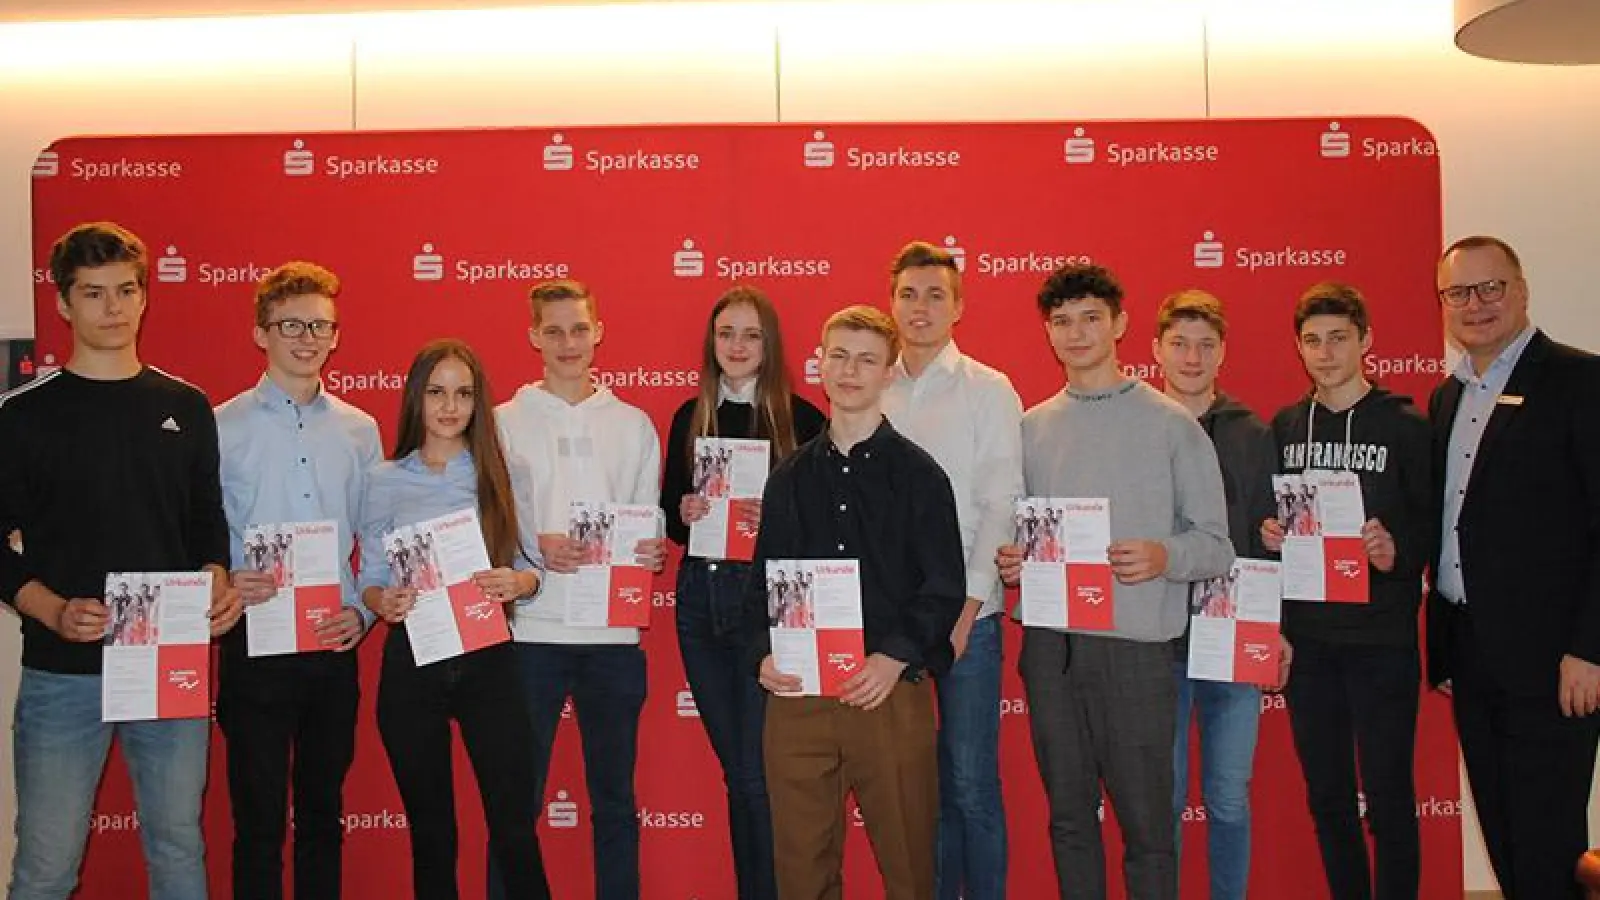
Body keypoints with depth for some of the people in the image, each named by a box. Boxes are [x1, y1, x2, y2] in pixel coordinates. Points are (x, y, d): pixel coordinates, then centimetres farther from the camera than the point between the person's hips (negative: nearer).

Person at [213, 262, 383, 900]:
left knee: (324, 816, 14)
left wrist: (363, 611, -2)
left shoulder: (359, 430, 8)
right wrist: (222, 587, -22)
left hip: (335, 645, 3)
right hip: (255, 645, -3)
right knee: (259, 821, 5)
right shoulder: (222, 427, -3)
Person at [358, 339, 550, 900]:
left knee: (514, 827, -2)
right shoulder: (385, 480, 6)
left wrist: (518, 582, -18)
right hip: (411, 661, 1)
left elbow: (534, 565, 4)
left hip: (488, 659, -1)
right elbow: (369, 575, 6)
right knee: (430, 831, 10)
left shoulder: (506, 473, 5)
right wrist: (382, 601, -15)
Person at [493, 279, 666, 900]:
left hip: (613, 632, 2)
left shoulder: (633, 424, 12)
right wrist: (535, 548, -17)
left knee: (615, 797, 11)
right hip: (531, 630, -2)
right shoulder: (506, 423, 5)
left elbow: (648, 525, 12)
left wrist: (652, 552, -10)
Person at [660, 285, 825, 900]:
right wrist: (684, 513, -6)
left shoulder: (801, 418, -3)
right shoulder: (690, 418, 10)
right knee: (735, 770, 14)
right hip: (700, 599, 5)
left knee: (761, 773, -4)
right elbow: (669, 516, 15)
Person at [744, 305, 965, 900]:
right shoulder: (790, 477, 13)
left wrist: (894, 658, -15)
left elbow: (945, 586, -3)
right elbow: (762, 579, 13)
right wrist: (763, 655, -4)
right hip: (795, 694, 3)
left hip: (891, 692, -3)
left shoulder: (918, 474, 3)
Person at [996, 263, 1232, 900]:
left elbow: (1217, 546, -1)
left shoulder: (1171, 425, 0)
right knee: (1069, 818, 13)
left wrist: (1164, 556, -20)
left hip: (1136, 645, -3)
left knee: (1146, 825, 0)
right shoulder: (1031, 428, 11)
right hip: (1049, 644, 4)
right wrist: (1010, 561, -4)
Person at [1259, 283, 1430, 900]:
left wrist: (1398, 552, -24)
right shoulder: (1284, 427, 8)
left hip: (1381, 637, -4)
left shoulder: (1405, 426, -3)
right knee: (1326, 795, 13)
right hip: (1305, 638, 4)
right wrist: (1268, 535, -7)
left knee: (1388, 797, 3)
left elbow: (1435, 523, -5)